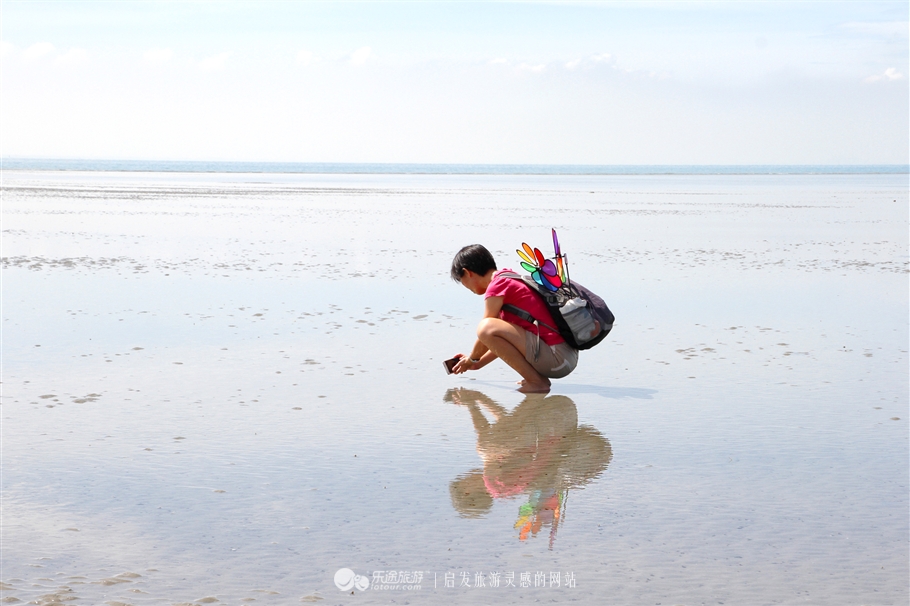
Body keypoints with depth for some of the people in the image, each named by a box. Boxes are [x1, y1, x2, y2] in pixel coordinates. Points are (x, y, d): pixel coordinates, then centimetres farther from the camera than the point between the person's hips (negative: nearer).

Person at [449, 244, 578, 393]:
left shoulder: (497, 286, -9)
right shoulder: (511, 278, 19)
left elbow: (487, 332, -2)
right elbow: (503, 339, 28)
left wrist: (471, 359, 16)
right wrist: (478, 363, 33)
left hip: (556, 357, -10)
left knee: (487, 327, -22)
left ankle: (536, 381, -11)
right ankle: (536, 377, 12)